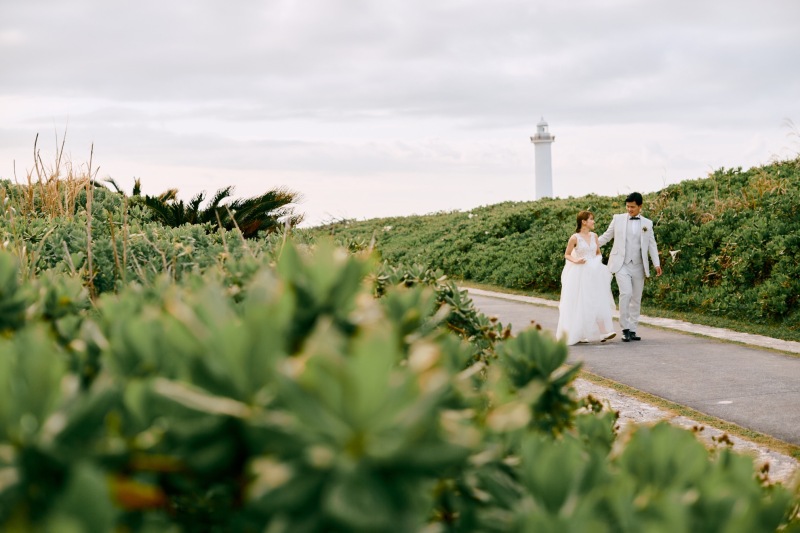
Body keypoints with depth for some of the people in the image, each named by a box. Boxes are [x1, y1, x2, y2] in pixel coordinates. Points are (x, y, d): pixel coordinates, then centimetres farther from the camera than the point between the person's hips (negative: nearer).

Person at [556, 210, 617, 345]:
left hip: (593, 273, 5)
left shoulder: (594, 236, 9)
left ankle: (602, 332, -11)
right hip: (579, 274, -4)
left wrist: (598, 260, -1)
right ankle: (578, 334, 7)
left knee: (598, 302, -6)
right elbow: (567, 255, 2)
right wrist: (575, 260, -15)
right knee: (580, 304, -2)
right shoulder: (575, 238, -6)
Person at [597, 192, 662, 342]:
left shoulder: (647, 223, 8)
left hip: (638, 266, 3)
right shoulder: (618, 219, 5)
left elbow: (652, 245, 7)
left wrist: (657, 264, -2)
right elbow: (606, 236, 12)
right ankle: (625, 328, -11)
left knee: (636, 299, 5)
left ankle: (632, 330, 13)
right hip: (621, 264, -3)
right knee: (626, 293, -20)